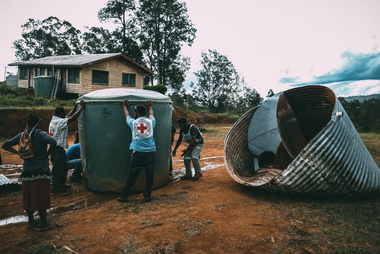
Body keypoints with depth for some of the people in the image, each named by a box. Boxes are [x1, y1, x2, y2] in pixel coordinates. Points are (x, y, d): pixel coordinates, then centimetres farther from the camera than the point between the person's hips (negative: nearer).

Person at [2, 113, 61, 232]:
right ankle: (44, 224, 6)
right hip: (41, 170, -5)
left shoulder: (21, 135, 6)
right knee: (41, 197, -1)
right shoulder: (41, 134, -10)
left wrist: (18, 153, 5)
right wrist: (46, 155, -18)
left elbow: (5, 145, 10)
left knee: (28, 196, 14)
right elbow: (53, 142, -28)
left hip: (26, 170, 5)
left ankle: (31, 221, 28)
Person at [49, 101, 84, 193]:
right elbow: (73, 118, -24)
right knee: (57, 167, 0)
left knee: (63, 166, 19)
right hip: (57, 148, -10)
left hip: (54, 147, 10)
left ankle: (61, 184, 30)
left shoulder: (54, 120, 13)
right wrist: (81, 107, -18)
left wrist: (75, 106, 23)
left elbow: (68, 116, 21)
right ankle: (55, 187, 9)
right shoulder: (60, 122, -18)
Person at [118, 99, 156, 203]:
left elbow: (127, 115, 24)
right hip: (151, 153, 1)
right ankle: (147, 196, 14)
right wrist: (150, 106, 46)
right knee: (149, 175, 9)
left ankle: (124, 196, 16)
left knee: (132, 176, 8)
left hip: (138, 153, 0)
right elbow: (151, 114, 28)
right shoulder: (151, 121, 4)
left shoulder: (133, 122, 2)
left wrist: (125, 106, 41)